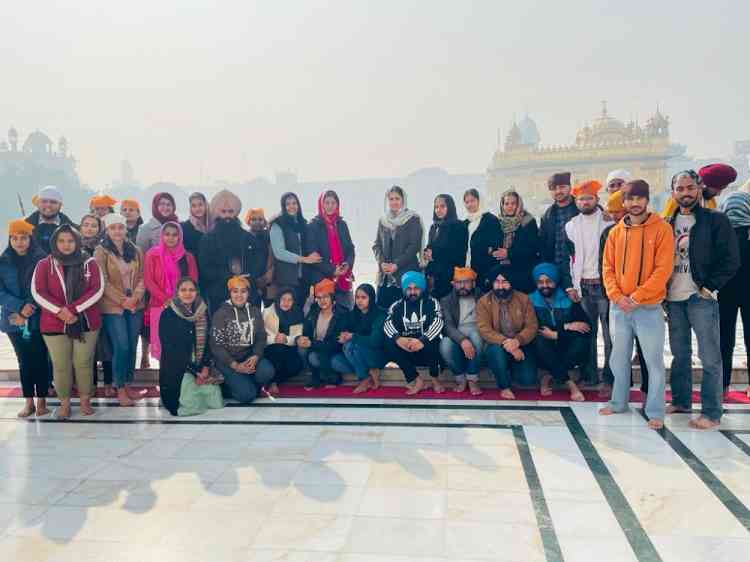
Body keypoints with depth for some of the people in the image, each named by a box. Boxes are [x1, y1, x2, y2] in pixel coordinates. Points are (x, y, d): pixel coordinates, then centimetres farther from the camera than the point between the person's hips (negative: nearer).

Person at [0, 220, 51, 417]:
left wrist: (29, 310, -14)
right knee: (24, 361, 11)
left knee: (40, 360, 3)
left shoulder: (42, 259, -6)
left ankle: (41, 401, 14)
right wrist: (20, 307, -16)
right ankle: (29, 402, 19)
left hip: (38, 319, -3)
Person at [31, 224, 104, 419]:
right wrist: (59, 311, -18)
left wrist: (73, 309, -16)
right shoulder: (44, 265, 4)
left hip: (86, 322, 0)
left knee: (83, 363, 5)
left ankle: (85, 400, 21)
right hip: (54, 324, 0)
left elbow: (97, 289, -7)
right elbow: (38, 292, -4)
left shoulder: (90, 263, 3)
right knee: (60, 366, 5)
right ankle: (64, 403, 21)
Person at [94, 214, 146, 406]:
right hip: (112, 307, -4)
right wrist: (121, 300, -13)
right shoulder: (101, 251, -4)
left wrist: (135, 297, -10)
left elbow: (141, 277, 7)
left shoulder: (135, 251, 9)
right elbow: (103, 281, -8)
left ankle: (128, 385, 20)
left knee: (132, 347, 7)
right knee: (121, 347, -7)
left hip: (135, 305, 4)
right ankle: (120, 389, 6)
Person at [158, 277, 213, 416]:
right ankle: (167, 394, 17)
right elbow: (169, 348, -11)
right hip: (175, 370, -3)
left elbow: (208, 341, 5)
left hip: (200, 367, 3)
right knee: (179, 407, -17)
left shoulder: (203, 312, 5)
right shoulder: (167, 314, -7)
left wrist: (206, 366, -11)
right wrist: (194, 371, -14)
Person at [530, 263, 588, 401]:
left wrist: (555, 335, -18)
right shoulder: (531, 301, 0)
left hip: (566, 352, 1)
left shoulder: (568, 300, 4)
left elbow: (587, 326, -7)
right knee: (540, 340, -32)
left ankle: (550, 377, -17)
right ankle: (569, 384, -25)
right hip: (544, 356, -1)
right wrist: (566, 327, -17)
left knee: (582, 341, -27)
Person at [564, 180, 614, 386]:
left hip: (604, 285, -3)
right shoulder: (571, 225, 11)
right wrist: (573, 286, 8)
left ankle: (610, 377, 6)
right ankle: (589, 377, 17)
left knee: (610, 335, -3)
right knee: (586, 334, 8)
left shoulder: (609, 221, 1)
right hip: (582, 287, 3)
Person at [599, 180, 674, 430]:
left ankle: (655, 412, 13)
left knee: (654, 360, 2)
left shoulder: (661, 229, -5)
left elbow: (663, 269, -12)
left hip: (649, 308, -4)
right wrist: (617, 296, -9)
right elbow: (607, 267, 6)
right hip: (618, 307, 4)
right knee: (619, 358, 13)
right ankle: (619, 402, 27)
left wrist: (636, 297, -16)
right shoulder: (616, 232, 7)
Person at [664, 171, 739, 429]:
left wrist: (709, 288, -10)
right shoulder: (669, 223, 11)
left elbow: (731, 260, -6)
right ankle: (681, 401, 27)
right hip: (674, 299, 5)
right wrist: (663, 293, 6)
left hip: (701, 298, -5)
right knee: (680, 354, 14)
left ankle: (711, 412, 5)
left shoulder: (716, 220, -3)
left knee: (710, 357, -2)